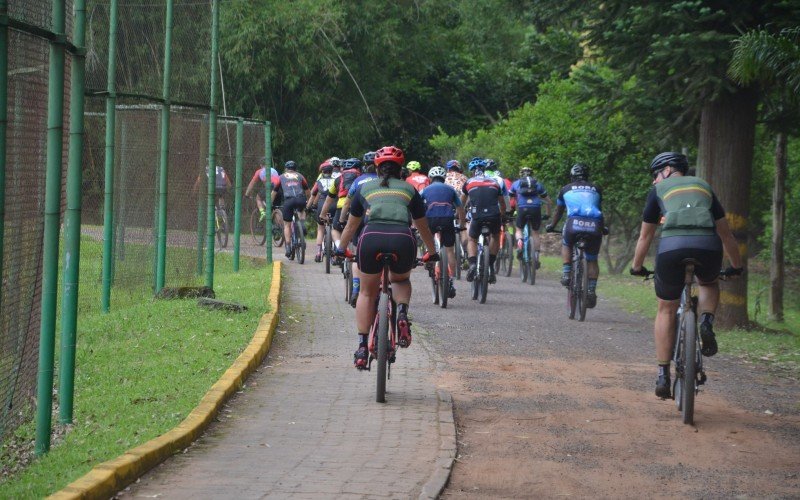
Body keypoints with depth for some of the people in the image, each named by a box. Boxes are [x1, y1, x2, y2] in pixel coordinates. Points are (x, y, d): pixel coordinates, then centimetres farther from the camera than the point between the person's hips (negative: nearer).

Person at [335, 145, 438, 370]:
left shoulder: (365, 188, 25)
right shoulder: (409, 190, 26)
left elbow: (351, 226, 35)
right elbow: (423, 227, 36)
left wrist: (341, 249, 50)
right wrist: (432, 253, 50)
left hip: (371, 239, 0)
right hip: (402, 240, 0)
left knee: (367, 293, 19)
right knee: (401, 280, 30)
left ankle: (362, 347, 10)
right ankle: (402, 313, -1)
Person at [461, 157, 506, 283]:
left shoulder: (469, 182, 17)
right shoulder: (494, 182, 23)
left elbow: (461, 203, 27)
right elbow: (503, 204, 30)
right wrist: (501, 217, 46)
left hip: (477, 216, -1)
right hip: (494, 216, 1)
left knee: (472, 240, 22)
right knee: (496, 237, 30)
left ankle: (472, 264, -4)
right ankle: (491, 267, 24)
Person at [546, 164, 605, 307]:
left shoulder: (566, 189, 23)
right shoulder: (596, 190, 26)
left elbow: (558, 212, 36)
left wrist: (551, 226, 54)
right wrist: (602, 228, 56)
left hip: (574, 223, -1)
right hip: (594, 225, 1)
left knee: (566, 245, 30)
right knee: (592, 260, 17)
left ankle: (566, 274, 13)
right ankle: (591, 291, 6)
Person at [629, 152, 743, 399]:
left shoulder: (659, 190, 24)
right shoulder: (703, 186, 30)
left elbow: (645, 236, 28)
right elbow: (725, 233, 34)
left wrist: (637, 267, 43)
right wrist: (736, 266, 46)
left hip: (672, 246, -2)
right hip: (708, 247, 2)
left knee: (666, 309, 18)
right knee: (709, 284, 36)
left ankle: (663, 376, 13)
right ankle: (707, 323, 5)